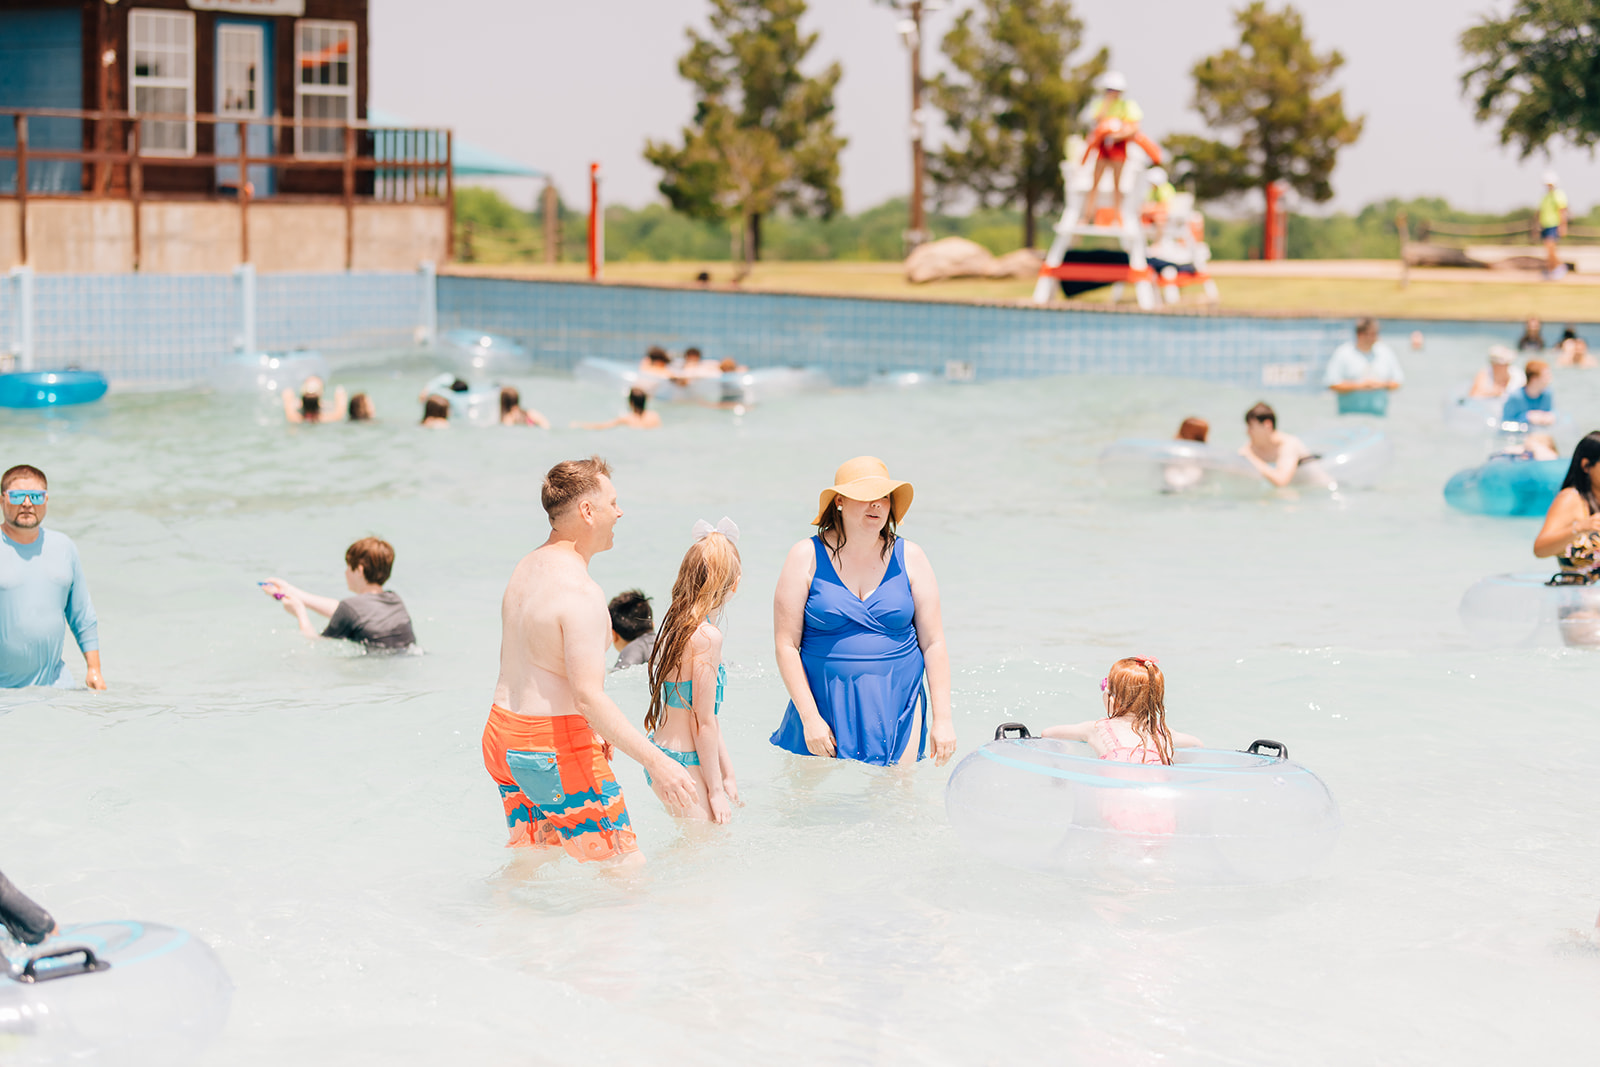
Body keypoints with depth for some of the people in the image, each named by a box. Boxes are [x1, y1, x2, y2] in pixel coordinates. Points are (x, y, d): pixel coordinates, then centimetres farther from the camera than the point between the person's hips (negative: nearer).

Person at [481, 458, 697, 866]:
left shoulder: (526, 568, 9)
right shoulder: (580, 592, -22)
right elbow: (588, 695, -28)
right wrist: (656, 761, -28)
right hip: (557, 748, -9)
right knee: (627, 868, -3)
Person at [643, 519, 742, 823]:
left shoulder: (677, 625, 9)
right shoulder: (707, 637, -19)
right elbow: (703, 723, -18)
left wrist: (727, 774, 19)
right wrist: (715, 789, -10)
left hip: (660, 752, 10)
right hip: (683, 764, -10)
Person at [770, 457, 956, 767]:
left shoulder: (909, 558, 4)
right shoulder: (807, 558, -2)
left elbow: (933, 643, 4)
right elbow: (786, 645, -5)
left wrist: (942, 718, -2)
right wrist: (809, 717, -12)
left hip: (896, 709, 1)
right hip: (825, 706, -1)